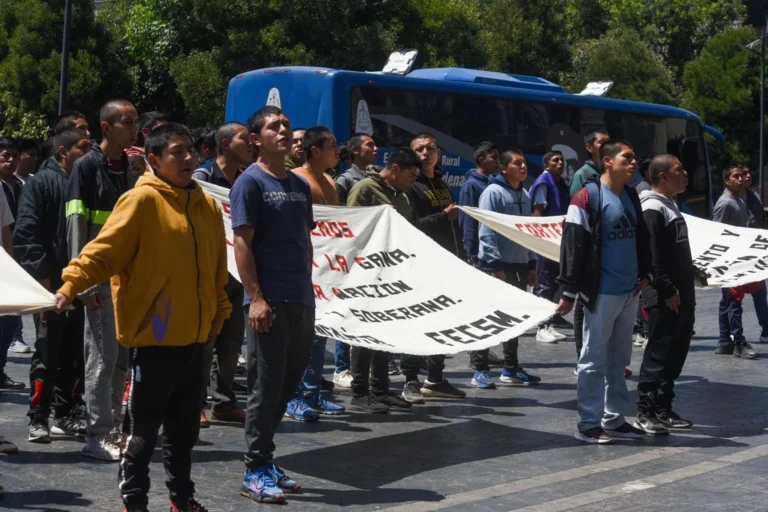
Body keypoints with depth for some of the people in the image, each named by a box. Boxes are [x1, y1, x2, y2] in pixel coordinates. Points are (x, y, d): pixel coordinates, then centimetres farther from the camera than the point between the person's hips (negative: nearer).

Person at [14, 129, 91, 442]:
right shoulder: (42, 182, -3)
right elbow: (26, 232, -9)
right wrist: (41, 273, -16)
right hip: (51, 282, -6)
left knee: (74, 353, 9)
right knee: (47, 352, -3)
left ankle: (65, 414, 18)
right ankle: (38, 419, 2)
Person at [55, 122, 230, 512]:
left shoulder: (207, 206, 10)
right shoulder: (143, 200, -10)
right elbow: (104, 249, -16)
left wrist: (218, 315, 17)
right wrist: (71, 284, -29)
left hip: (194, 336, 6)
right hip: (154, 335, -6)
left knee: (185, 425, 17)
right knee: (144, 427, 3)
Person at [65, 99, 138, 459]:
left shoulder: (131, 170, 13)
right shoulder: (87, 167, -5)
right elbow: (76, 226, -9)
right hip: (101, 278, -6)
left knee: (121, 358, 9)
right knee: (102, 356, -6)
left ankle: (113, 429, 16)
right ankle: (98, 435, 0)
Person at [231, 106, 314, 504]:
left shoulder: (300, 185, 16)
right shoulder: (250, 182, -6)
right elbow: (242, 243, -11)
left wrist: (308, 291, 15)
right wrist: (256, 298, -18)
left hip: (301, 302, 7)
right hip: (269, 303, -7)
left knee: (288, 383, 12)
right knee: (265, 387, -3)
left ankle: (265, 461, 24)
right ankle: (255, 472, 5)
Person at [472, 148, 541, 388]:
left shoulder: (524, 195, 12)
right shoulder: (493, 192, -12)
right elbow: (487, 233, -16)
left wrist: (532, 263, 13)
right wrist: (495, 266, -19)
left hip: (519, 265, 8)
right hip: (496, 265, -8)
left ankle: (511, 368, 23)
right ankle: (480, 370, 1)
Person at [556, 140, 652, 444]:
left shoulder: (631, 197, 13)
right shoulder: (588, 197, -12)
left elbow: (642, 239, 24)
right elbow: (573, 245, -14)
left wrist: (646, 273, 12)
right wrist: (569, 292, -15)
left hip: (630, 292, 8)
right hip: (602, 293, -8)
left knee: (619, 359, 14)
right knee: (594, 359, -1)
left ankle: (614, 419, 23)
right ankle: (589, 424, 5)